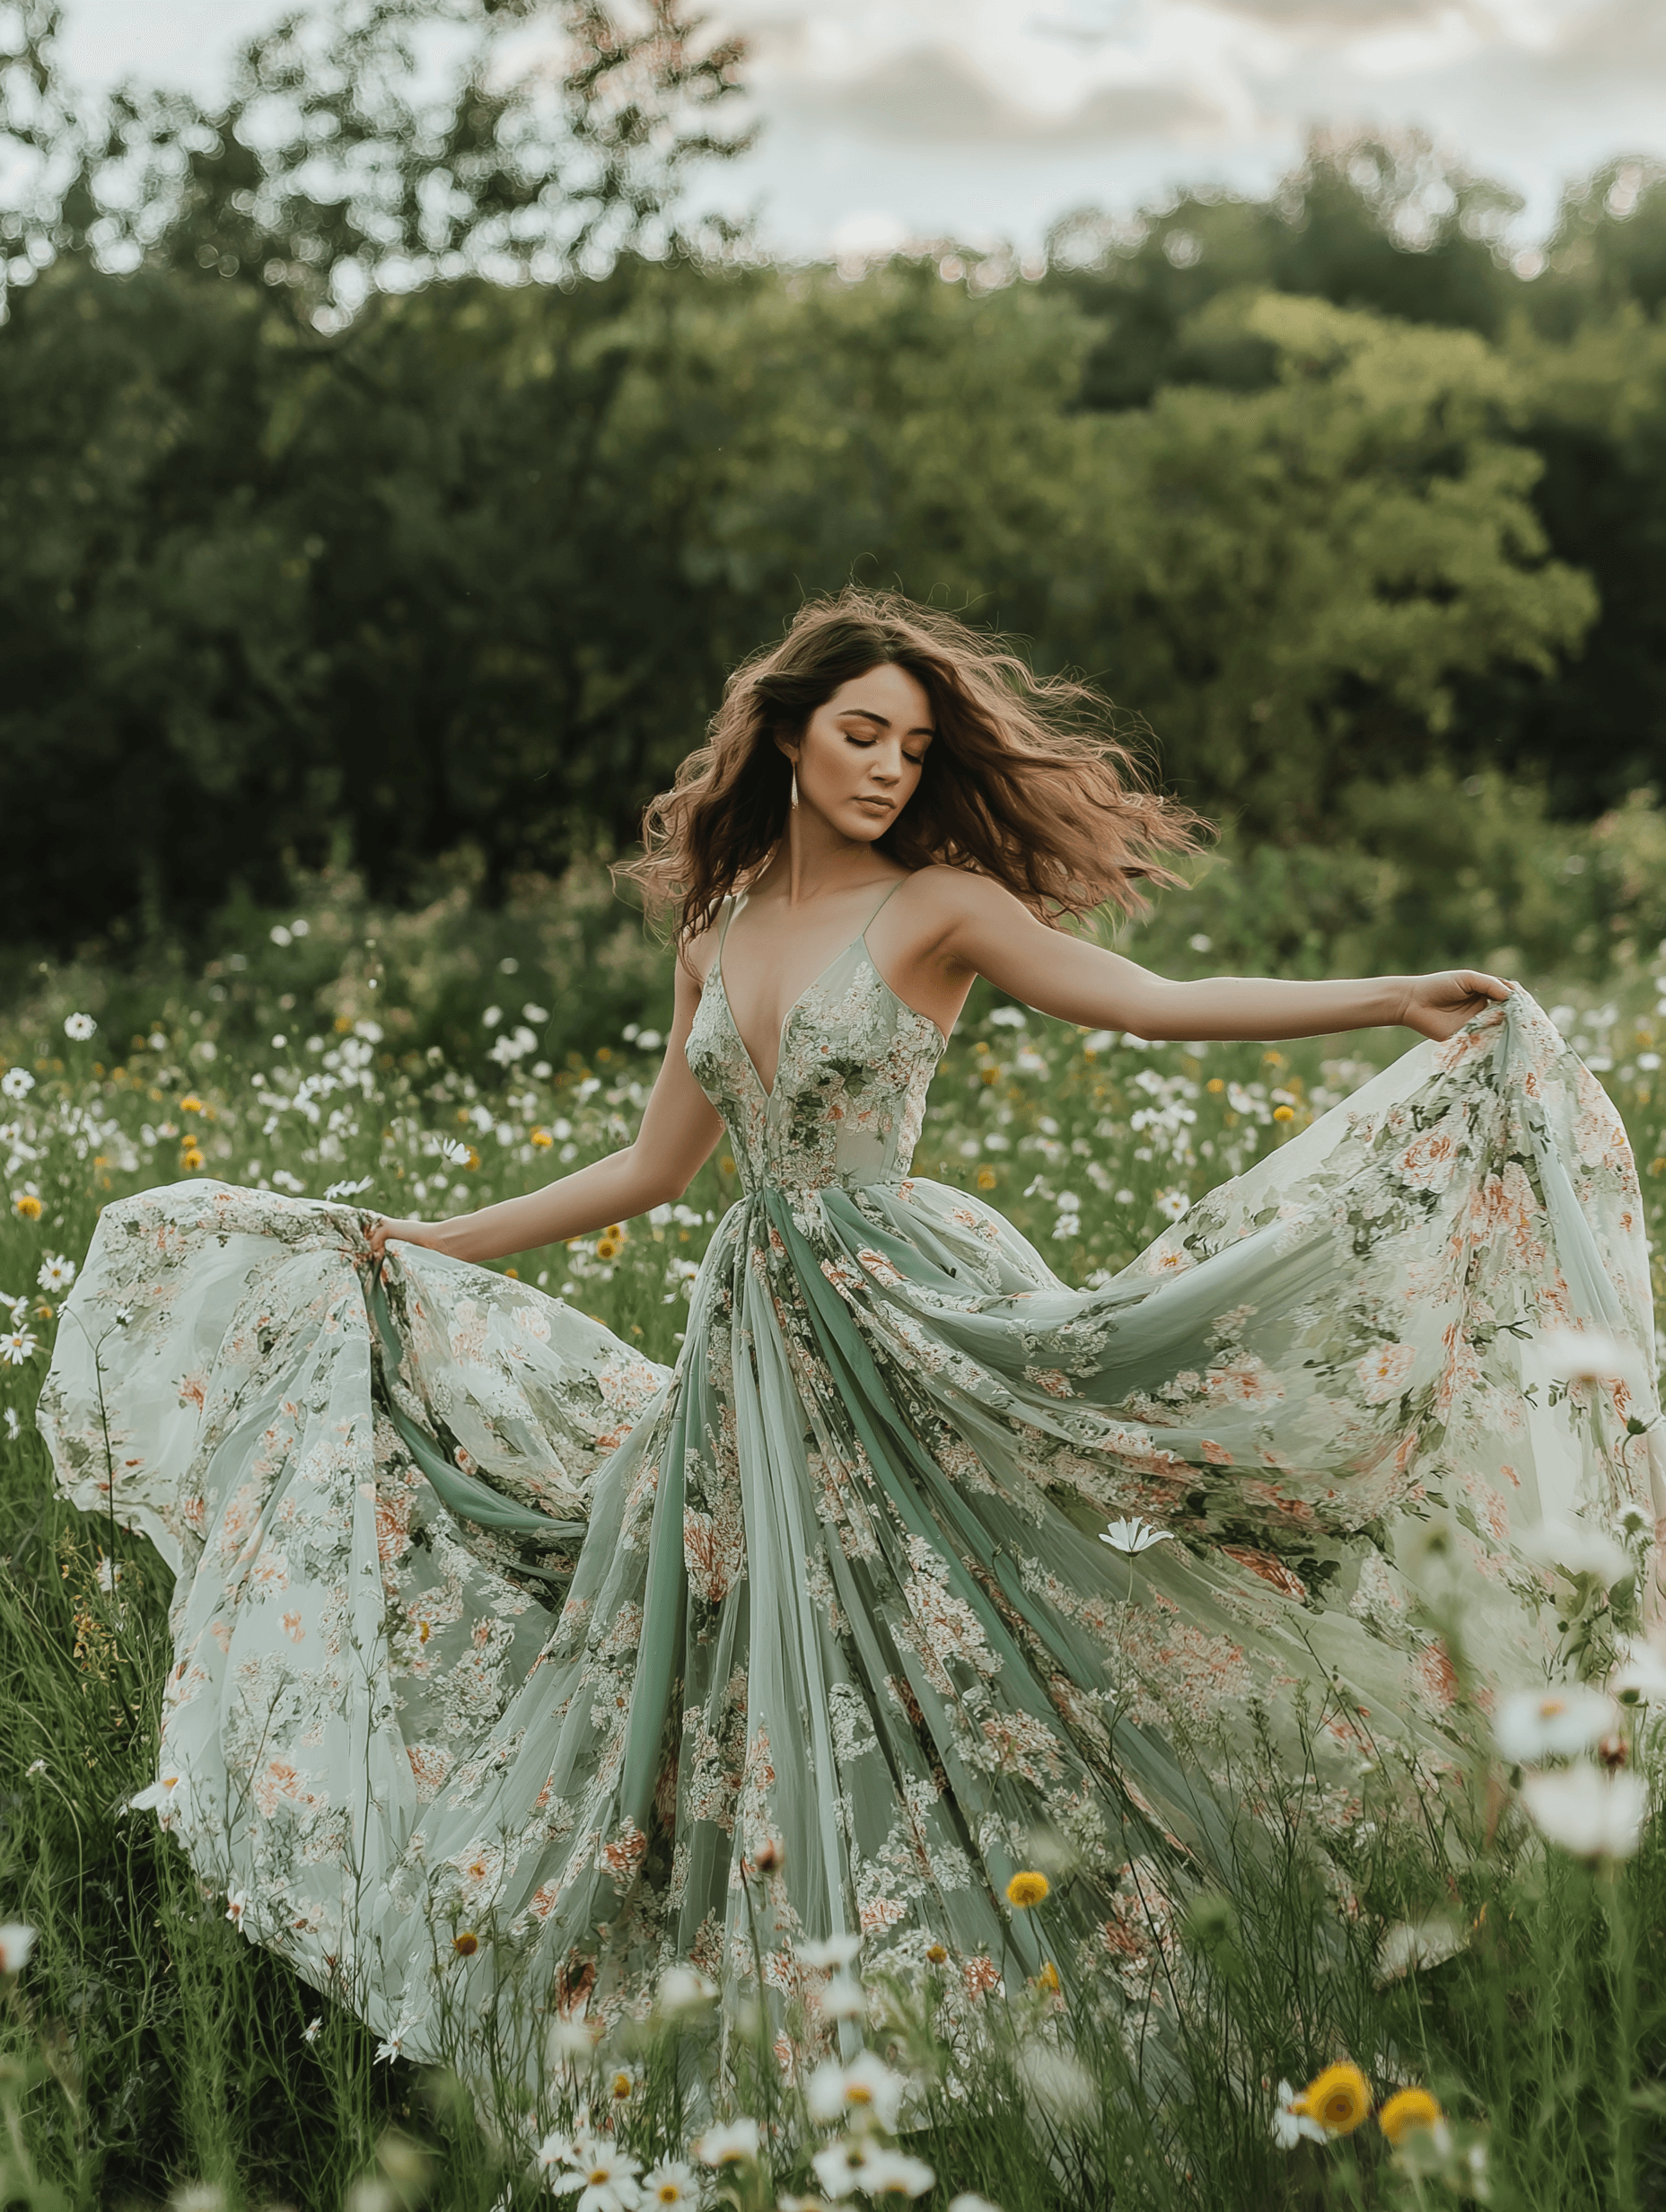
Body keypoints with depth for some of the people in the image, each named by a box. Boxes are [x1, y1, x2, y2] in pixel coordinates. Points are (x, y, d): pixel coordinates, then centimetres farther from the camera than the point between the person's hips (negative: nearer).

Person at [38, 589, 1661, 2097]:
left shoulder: (939, 904, -3)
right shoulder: (716, 926, 12)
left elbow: (1155, 1002, -12)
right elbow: (653, 1167, 17)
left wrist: (1396, 1002, -23)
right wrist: (416, 1247, 20)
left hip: (913, 1328, -5)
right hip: (758, 1356, 5)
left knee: (935, 1702, -5)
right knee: (775, 1719, 7)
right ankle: (817, 2057, 19)